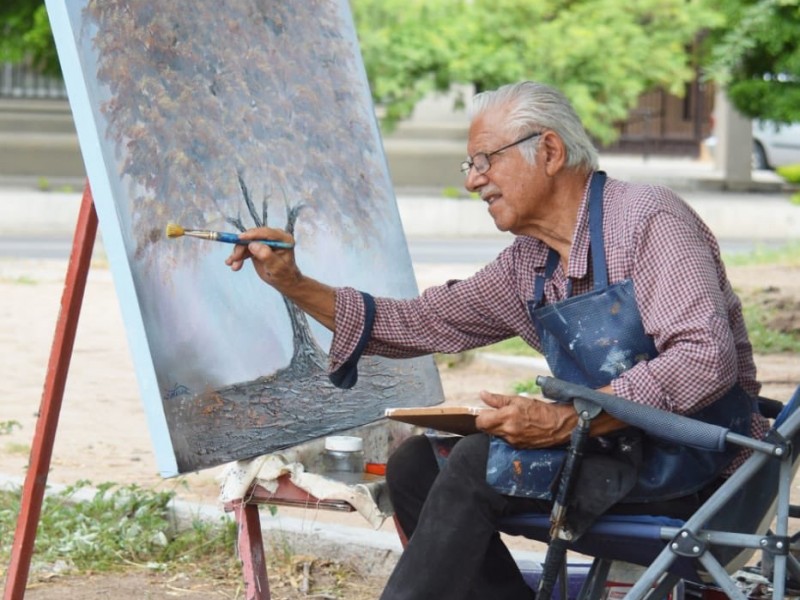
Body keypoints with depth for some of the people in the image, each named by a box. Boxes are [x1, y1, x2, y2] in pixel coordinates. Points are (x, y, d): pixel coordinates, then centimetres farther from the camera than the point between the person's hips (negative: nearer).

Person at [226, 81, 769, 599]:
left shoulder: (647, 218, -13)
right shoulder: (525, 269, 12)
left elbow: (707, 359, -25)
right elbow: (419, 323, 18)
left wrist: (567, 420, -28)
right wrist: (295, 285, 6)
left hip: (700, 466, -8)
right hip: (613, 446, 8)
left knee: (478, 463, -22)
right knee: (416, 465, 2)